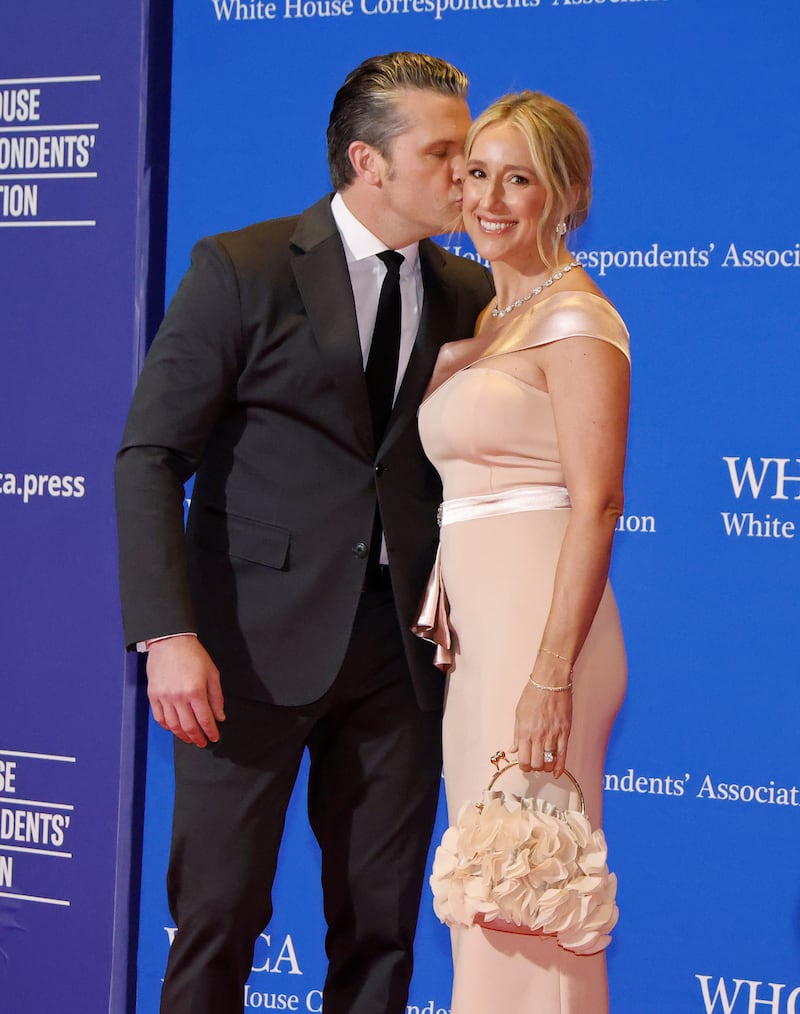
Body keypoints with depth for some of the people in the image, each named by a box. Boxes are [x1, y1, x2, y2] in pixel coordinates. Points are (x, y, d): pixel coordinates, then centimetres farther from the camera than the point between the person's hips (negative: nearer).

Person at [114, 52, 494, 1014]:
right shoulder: (240, 270, -4)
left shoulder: (470, 294, 8)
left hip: (400, 645, 4)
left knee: (381, 927, 8)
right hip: (256, 641, -4)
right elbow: (151, 457, -7)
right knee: (217, 913, 0)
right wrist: (170, 634, -18)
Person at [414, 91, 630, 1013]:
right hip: (469, 633, 9)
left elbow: (597, 504, -16)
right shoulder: (477, 319, 18)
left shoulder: (575, 319, -8)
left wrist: (551, 673, -22)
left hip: (538, 623, -9)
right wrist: (444, 627, 15)